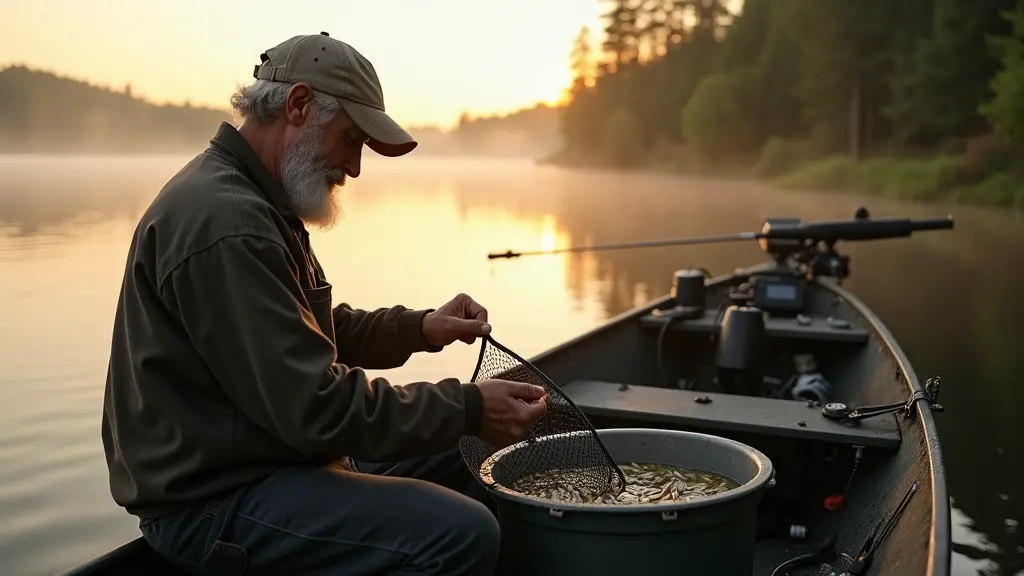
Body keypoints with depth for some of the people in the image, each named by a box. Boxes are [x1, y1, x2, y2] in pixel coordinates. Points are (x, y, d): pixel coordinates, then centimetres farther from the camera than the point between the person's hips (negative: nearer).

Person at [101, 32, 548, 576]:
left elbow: (321, 331, 19)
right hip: (215, 503, -11)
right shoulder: (225, 222, -24)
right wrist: (469, 408, -19)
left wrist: (420, 328, 3)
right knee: (463, 532, -24)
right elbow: (316, 406, -26)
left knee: (451, 461, 18)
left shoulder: (250, 201, 12)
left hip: (265, 457, 11)